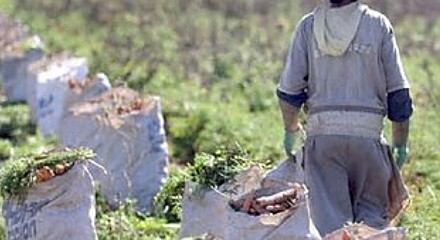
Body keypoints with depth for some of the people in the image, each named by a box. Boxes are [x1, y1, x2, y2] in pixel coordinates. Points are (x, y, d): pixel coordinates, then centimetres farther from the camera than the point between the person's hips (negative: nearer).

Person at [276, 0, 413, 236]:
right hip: (368, 132, -1)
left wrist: (291, 129, 23)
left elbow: (289, 90, 6)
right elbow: (398, 93, 3)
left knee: (330, 217, 1)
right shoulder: (378, 24, 3)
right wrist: (400, 143, 12)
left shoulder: (309, 26, 5)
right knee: (373, 212, 8)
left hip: (322, 134, 1)